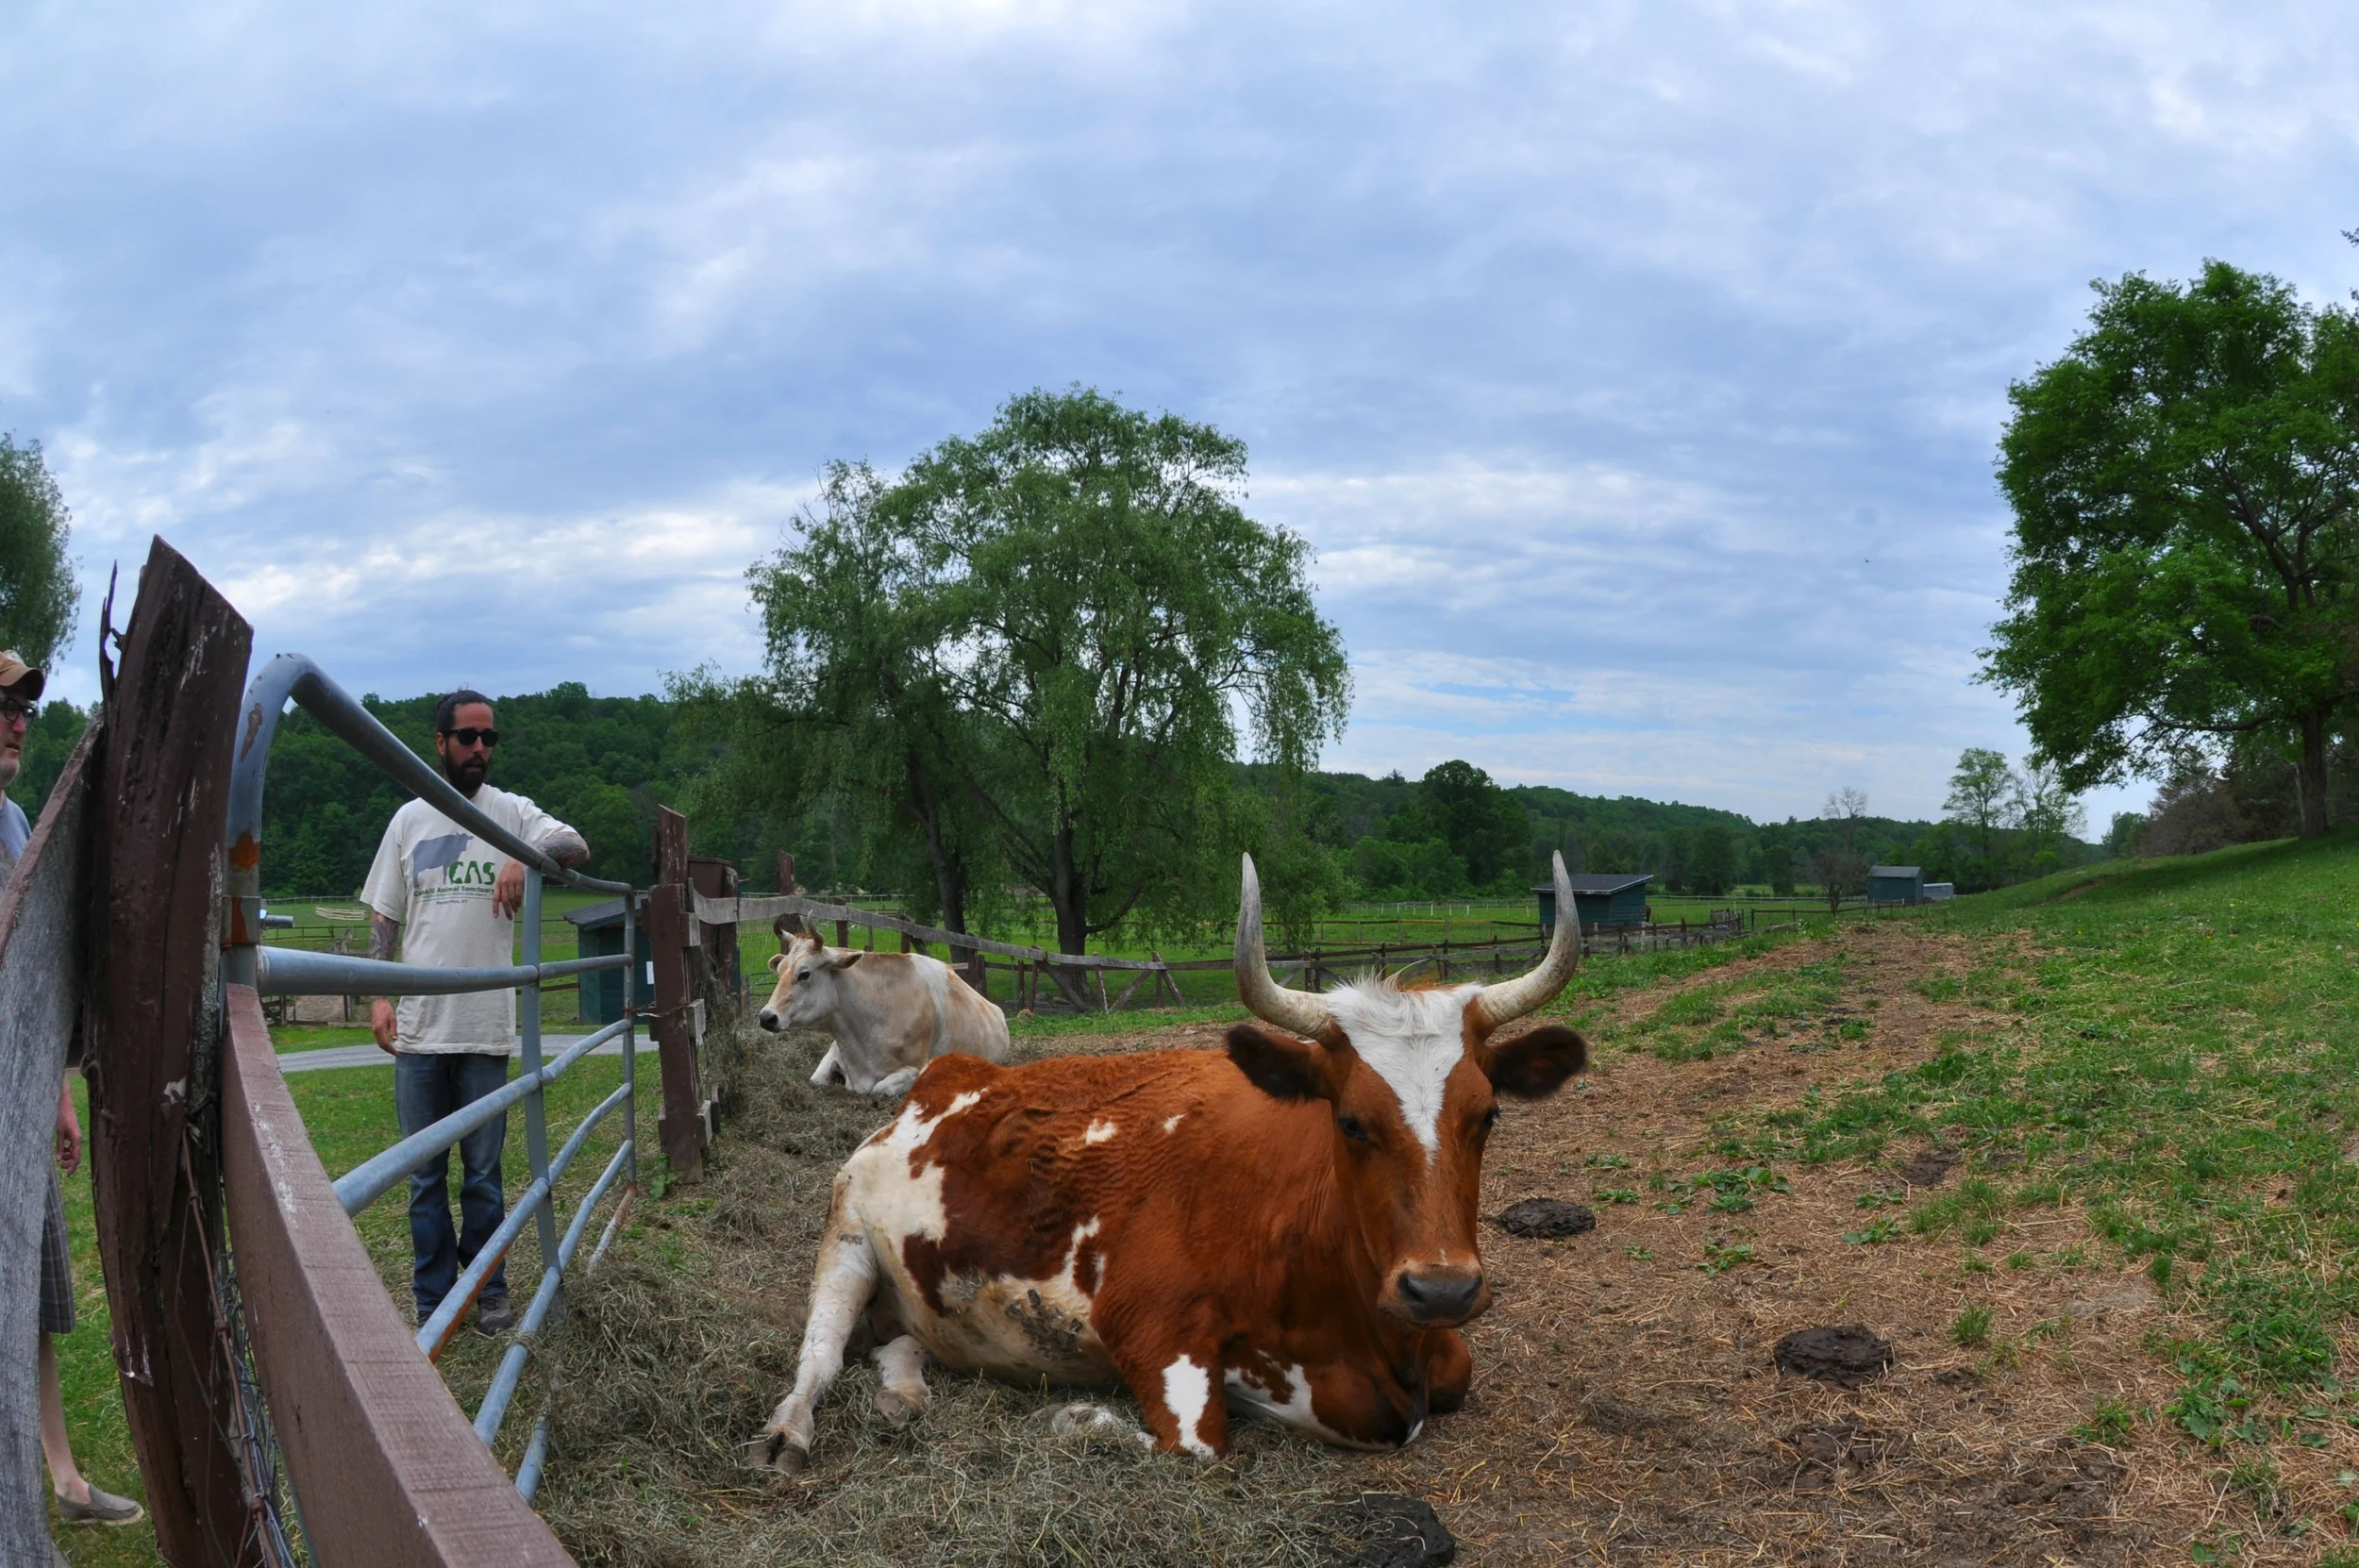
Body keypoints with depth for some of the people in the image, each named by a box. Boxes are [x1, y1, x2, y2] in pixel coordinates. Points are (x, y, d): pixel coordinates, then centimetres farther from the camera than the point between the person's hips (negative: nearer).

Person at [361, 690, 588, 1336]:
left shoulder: (512, 812, 4)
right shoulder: (409, 820, 9)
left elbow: (577, 846, -10)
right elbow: (383, 917, 11)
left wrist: (526, 857, -29)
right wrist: (379, 996, 0)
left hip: (486, 1029, -1)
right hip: (418, 1029, 1)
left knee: (483, 1173, 8)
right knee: (425, 1175, 8)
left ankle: (490, 1290, 21)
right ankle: (433, 1301, 18)